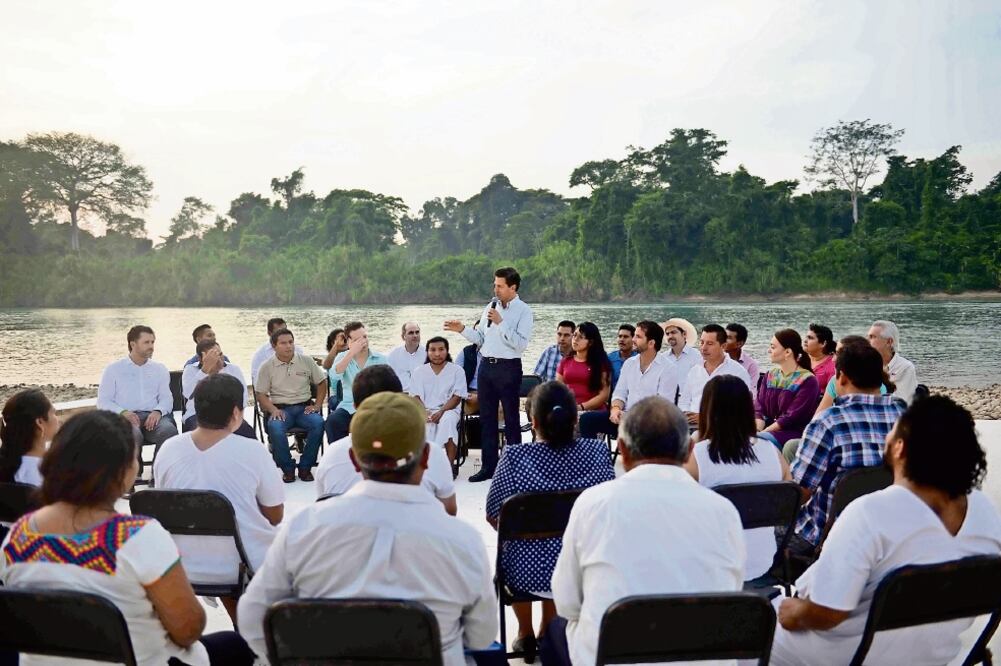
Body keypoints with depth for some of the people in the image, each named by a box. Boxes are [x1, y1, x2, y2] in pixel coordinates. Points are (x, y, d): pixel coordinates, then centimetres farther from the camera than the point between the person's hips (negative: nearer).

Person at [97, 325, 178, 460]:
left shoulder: (160, 369, 22)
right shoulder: (114, 369, 15)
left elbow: (167, 398, 12)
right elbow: (103, 401, 8)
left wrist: (158, 411, -12)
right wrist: (123, 412, -12)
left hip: (153, 416, 2)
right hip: (125, 417, -1)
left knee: (169, 431, -33)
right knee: (133, 434, -37)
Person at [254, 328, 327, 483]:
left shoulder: (306, 361, 8)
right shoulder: (267, 367, 5)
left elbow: (321, 383, 15)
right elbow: (261, 394, 5)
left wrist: (317, 405, 2)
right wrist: (273, 410, -13)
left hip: (304, 407, 1)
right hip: (280, 409, -1)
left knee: (318, 422, -32)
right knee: (275, 427, -35)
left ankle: (305, 467, -16)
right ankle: (287, 469, -15)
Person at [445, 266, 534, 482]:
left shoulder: (523, 311, -7)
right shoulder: (490, 307, 12)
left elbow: (521, 344, -18)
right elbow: (480, 339, 14)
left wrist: (500, 323, -19)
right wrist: (462, 330, 0)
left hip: (508, 368, -6)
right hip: (487, 366, 6)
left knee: (511, 419, 3)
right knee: (486, 418, 10)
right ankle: (488, 466, 19)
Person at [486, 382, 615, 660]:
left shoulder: (515, 457, -18)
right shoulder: (596, 452, -11)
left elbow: (493, 516, -6)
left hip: (527, 571, -2)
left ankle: (525, 635, 46)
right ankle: (547, 635, 50)